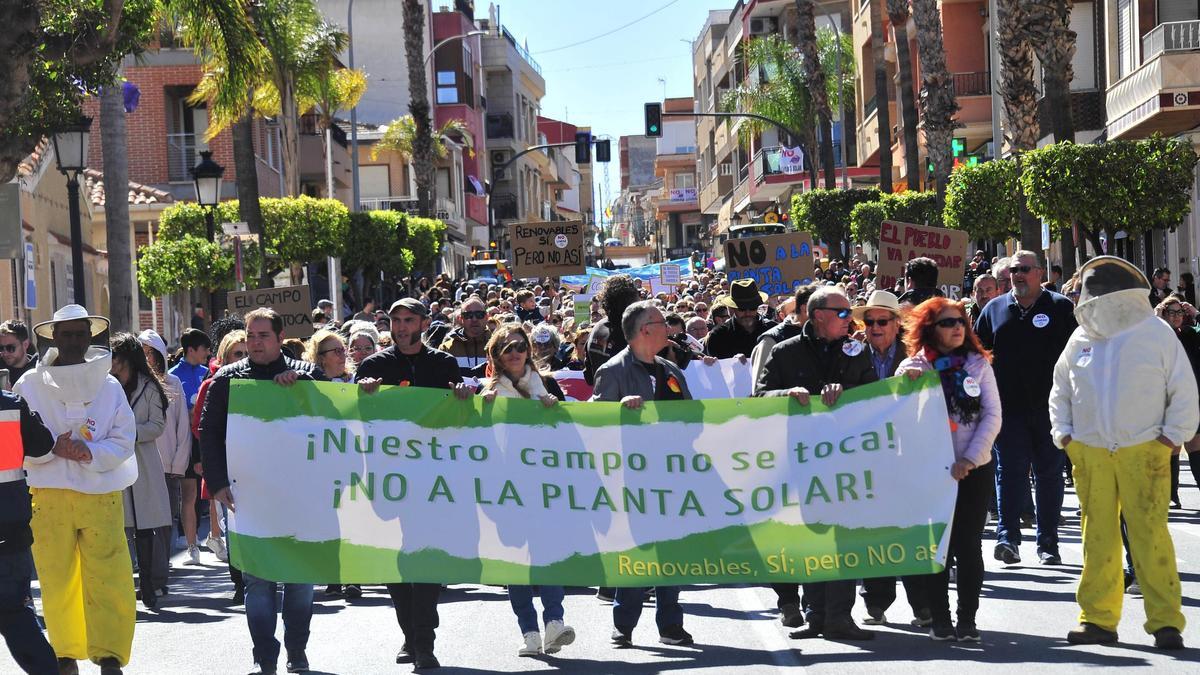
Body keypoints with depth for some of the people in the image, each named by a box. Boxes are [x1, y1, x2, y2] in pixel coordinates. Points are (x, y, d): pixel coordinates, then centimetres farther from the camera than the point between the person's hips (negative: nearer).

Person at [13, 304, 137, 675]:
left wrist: (91, 453, -14)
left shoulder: (109, 385, 9)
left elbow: (124, 439, 5)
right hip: (49, 495, 0)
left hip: (102, 494, 0)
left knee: (108, 579, -7)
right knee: (57, 579, 2)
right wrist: (55, 448, -15)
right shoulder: (29, 384, 5)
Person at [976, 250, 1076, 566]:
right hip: (1008, 407, 1)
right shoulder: (994, 309, 9)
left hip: (1050, 406, -1)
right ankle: (1008, 536, -12)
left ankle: (1048, 544, 13)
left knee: (1049, 473, 7)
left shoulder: (1060, 308, 3)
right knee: (1010, 470, -7)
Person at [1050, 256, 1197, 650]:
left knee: (1151, 536, -7)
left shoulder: (1155, 333, 0)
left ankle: (1166, 621, -3)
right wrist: (1063, 433, 10)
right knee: (1096, 536, 5)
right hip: (1089, 452, 4)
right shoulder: (1081, 339, 10)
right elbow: (1060, 391, 20)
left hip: (1144, 451, -3)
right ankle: (1098, 619, 11)